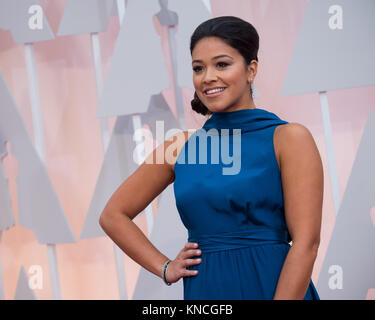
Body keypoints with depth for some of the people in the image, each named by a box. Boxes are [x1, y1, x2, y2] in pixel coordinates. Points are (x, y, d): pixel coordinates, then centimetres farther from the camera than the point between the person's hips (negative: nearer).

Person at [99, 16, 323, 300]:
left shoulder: (289, 138, -5)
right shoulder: (181, 147, 6)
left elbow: (306, 243, -12)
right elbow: (113, 215, 16)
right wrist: (164, 268, 6)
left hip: (271, 286, -4)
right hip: (203, 291, 4)